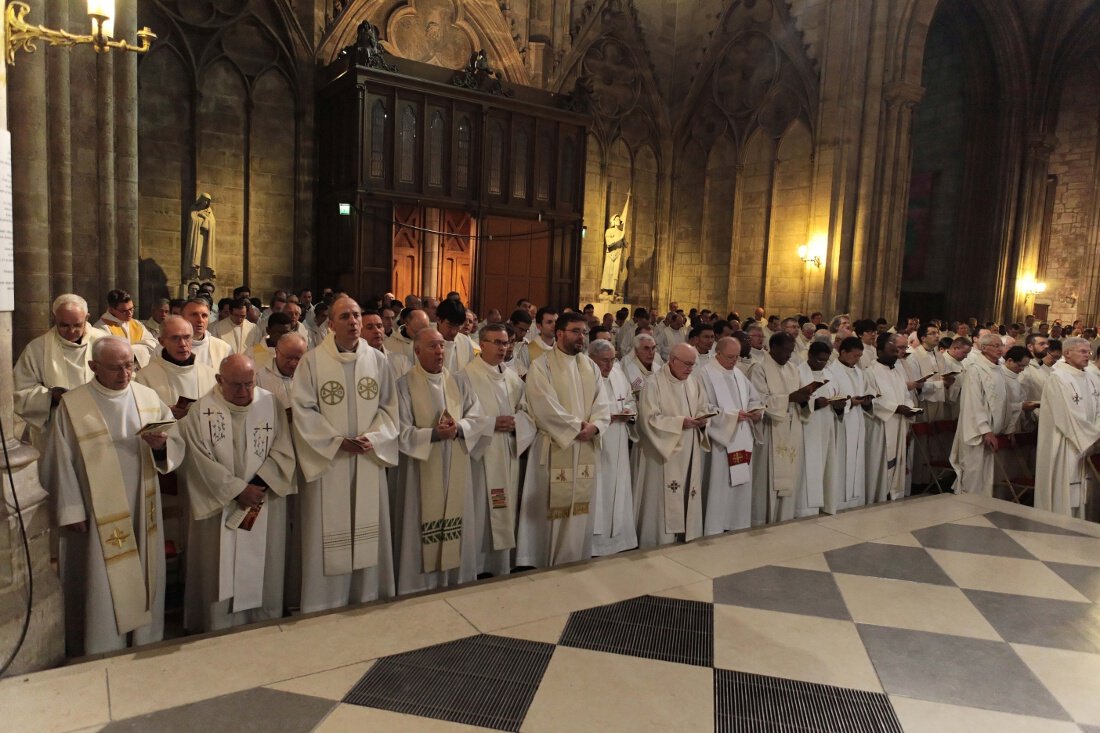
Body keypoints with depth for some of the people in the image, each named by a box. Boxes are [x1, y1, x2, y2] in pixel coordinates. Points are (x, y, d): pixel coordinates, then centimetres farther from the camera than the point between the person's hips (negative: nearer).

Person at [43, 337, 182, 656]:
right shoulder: (73, 405, -6)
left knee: (145, 580, 12)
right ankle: (103, 653, 19)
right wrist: (72, 510, -6)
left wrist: (161, 445, -20)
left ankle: (145, 643, 28)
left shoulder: (149, 398, 3)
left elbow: (176, 447, 2)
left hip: (143, 512, 3)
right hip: (99, 516, -3)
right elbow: (63, 462, -5)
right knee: (102, 588, 4)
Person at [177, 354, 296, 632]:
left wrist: (259, 484, -15)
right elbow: (201, 462, -10)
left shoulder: (271, 404, -1)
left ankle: (264, 626, 26)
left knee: (263, 571, 10)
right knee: (221, 574, 4)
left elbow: (283, 451, -2)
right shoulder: (201, 411, -8)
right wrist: (239, 490, -14)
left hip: (266, 507, 2)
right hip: (218, 506, -2)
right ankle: (220, 629, 20)